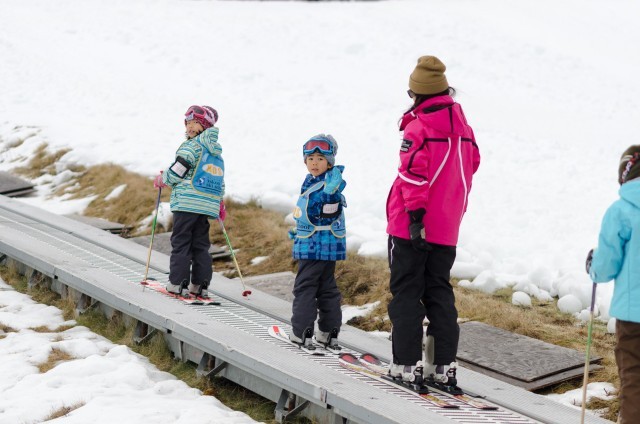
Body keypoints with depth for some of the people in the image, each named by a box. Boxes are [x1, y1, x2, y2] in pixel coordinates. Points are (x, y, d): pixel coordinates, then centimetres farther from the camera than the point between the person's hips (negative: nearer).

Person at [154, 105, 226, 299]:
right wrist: (220, 204, 32)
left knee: (181, 242, -2)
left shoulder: (192, 146, -7)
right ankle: (200, 284, 6)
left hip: (186, 202, -7)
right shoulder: (217, 152, 18)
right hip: (208, 205, 7)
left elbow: (177, 172, -10)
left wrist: (161, 179, 9)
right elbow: (220, 182, 23)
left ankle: (177, 282, -3)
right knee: (201, 245, 10)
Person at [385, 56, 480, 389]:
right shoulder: (462, 125, 10)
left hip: (412, 227, -6)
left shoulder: (419, 126, -12)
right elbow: (470, 167, 18)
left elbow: (414, 172, -20)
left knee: (406, 293, 1)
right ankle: (444, 366, 11)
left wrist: (415, 214, -20)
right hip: (447, 230, 6)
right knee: (440, 293, 12)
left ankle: (407, 365, 0)